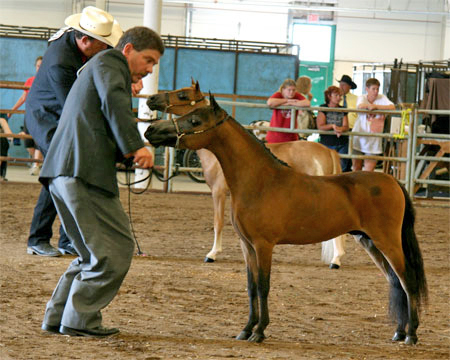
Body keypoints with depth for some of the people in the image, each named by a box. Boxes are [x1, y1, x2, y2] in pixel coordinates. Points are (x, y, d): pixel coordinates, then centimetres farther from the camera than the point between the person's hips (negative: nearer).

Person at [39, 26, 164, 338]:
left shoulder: (96, 69, 32)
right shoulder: (109, 62, 2)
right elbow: (114, 100, -19)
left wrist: (127, 152, 13)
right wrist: (135, 145, -24)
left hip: (62, 173, 10)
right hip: (84, 172, -10)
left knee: (97, 253, 17)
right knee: (116, 248, -6)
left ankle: (59, 317, 16)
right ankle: (80, 319, -5)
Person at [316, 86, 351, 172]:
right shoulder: (323, 109, 1)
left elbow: (346, 126, 3)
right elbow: (320, 127, -6)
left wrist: (340, 129, -20)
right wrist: (332, 126, -20)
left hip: (342, 144, 3)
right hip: (327, 144, -3)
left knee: (342, 168, -3)